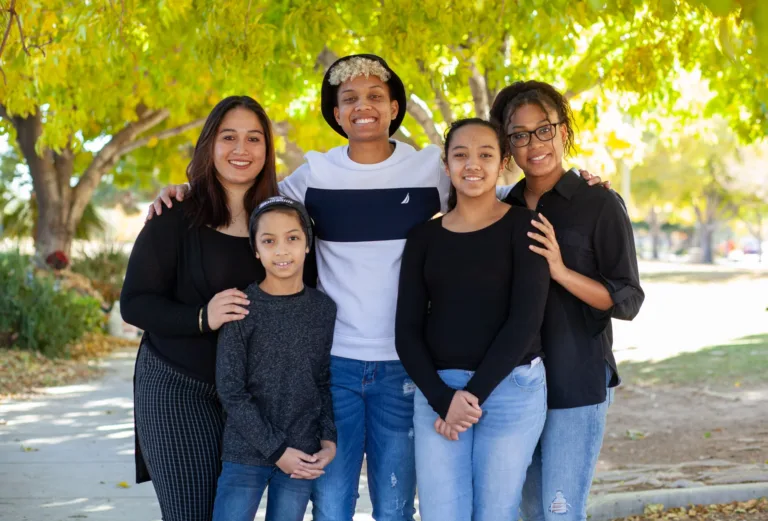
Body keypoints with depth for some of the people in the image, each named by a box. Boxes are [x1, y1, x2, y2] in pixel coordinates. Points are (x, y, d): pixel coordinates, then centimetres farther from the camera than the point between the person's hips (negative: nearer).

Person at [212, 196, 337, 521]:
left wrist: (329, 441, -3)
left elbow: (325, 383, 10)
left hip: (302, 458, 2)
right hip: (245, 453, -2)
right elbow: (230, 391, -7)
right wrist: (275, 449, -10)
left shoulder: (324, 310, 3)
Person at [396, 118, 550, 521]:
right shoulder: (424, 236, 8)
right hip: (436, 391, 3)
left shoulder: (523, 226, -1)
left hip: (512, 388, -2)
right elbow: (407, 330, 3)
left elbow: (526, 318, -9)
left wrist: (474, 393, -13)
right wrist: (442, 399, -11)